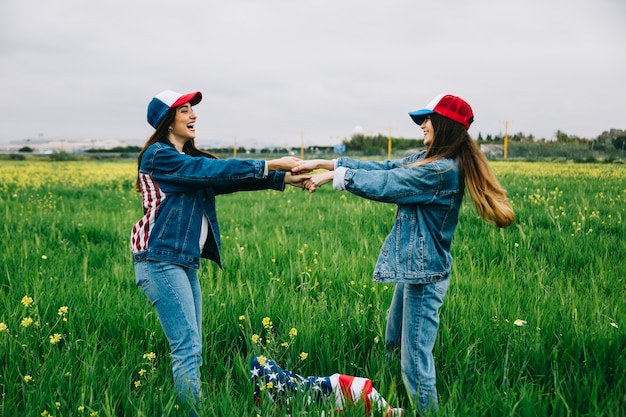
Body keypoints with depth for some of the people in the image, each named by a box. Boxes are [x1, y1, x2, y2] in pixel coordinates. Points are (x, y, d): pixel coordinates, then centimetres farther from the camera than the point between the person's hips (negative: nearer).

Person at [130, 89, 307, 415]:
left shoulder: (188, 159, 19)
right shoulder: (159, 155, -7)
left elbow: (230, 179, 8)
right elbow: (213, 170, -15)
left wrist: (284, 178, -3)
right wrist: (270, 165, -14)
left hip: (185, 263, 9)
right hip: (161, 262, -9)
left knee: (190, 351, 9)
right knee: (188, 350, -11)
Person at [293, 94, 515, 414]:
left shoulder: (442, 170, -21)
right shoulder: (427, 159, 9)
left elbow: (384, 183, -21)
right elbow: (384, 168, 6)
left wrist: (333, 175, -11)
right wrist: (322, 163, 1)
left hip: (424, 274, -10)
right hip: (413, 268, 10)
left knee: (415, 361, -3)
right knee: (394, 345, 22)